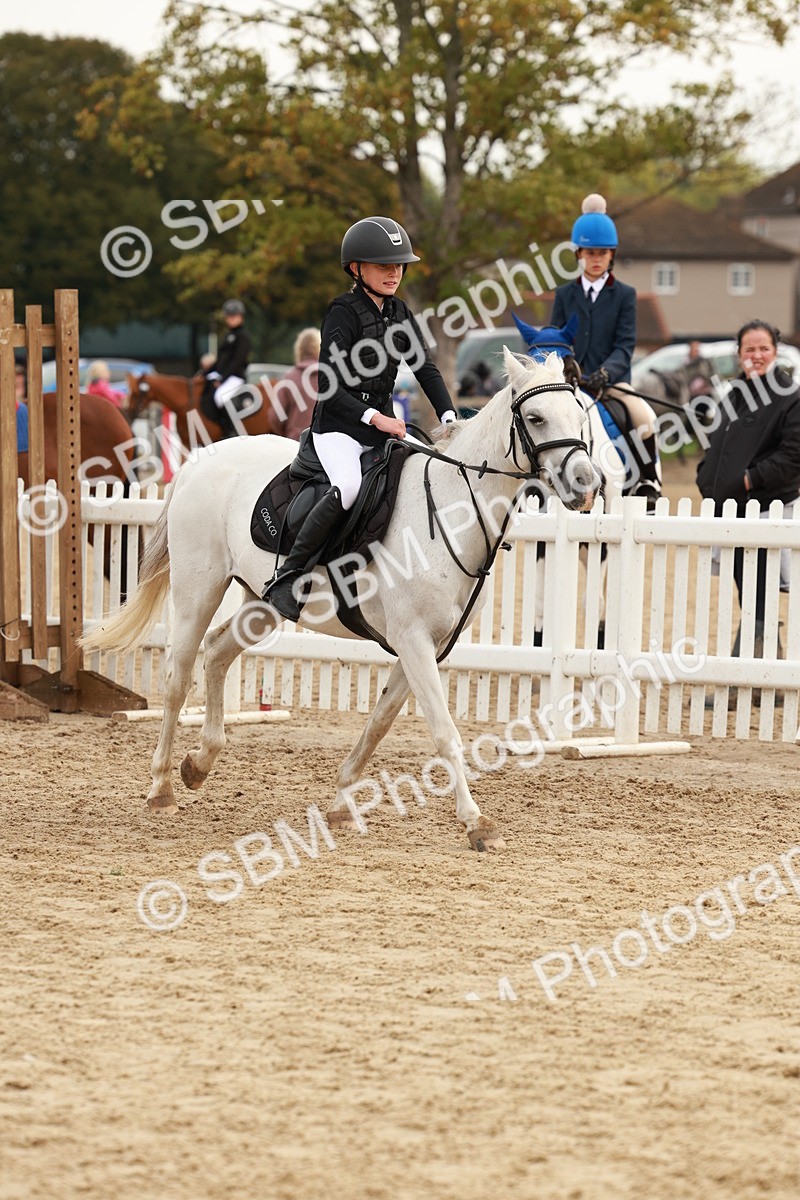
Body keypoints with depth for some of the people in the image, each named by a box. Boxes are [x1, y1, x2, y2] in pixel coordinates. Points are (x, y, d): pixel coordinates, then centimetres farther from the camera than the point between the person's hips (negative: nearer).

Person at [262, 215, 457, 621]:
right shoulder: (344, 313, -10)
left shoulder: (399, 312, 11)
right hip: (338, 427, -8)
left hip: (383, 426, 8)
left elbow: (426, 368, 10)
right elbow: (329, 388, -16)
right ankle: (289, 576, -26)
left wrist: (449, 419, -5)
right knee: (348, 487, -35)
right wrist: (374, 417, -26)